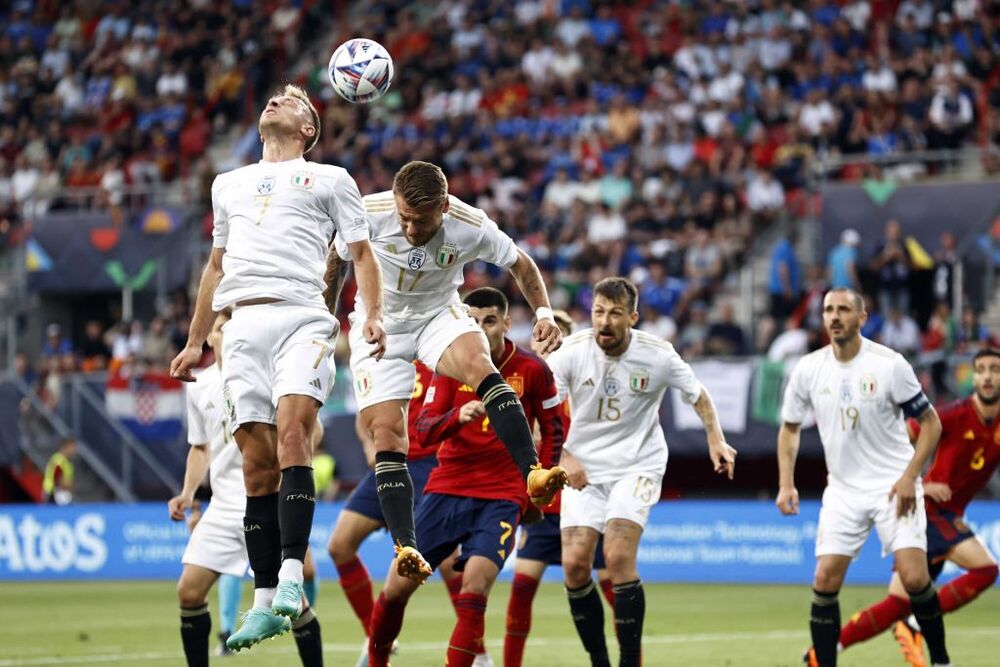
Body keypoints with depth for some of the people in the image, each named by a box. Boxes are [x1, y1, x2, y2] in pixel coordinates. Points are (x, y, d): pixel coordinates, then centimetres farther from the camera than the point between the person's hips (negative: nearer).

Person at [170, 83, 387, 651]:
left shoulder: (330, 179, 16)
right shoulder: (229, 185, 28)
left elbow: (362, 252, 10)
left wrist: (373, 315, -8)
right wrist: (194, 342, 28)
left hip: (302, 318, -4)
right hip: (243, 327, 4)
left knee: (292, 435, -24)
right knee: (257, 464, -4)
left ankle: (291, 577, -30)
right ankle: (265, 602, -5)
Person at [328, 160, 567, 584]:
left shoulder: (472, 227, -21)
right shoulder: (369, 214, -23)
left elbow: (521, 264, -1)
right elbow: (334, 263, -1)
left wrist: (544, 313, -15)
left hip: (439, 315, 0)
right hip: (379, 325, 0)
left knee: (480, 365, -32)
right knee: (386, 434, -14)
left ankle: (533, 475, -40)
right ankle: (405, 547, -16)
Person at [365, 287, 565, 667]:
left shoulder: (532, 369, -3)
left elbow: (553, 431, 9)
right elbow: (423, 431, -7)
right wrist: (458, 416, -27)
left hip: (503, 496, -2)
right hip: (447, 490, 2)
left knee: (475, 586, -22)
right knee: (398, 585, -1)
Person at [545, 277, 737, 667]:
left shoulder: (657, 356, -11)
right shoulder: (572, 352, -12)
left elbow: (697, 394, 7)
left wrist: (716, 440, -4)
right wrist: (563, 457, -19)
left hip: (638, 466, -2)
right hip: (584, 469, 2)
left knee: (618, 556, -21)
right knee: (574, 564, -9)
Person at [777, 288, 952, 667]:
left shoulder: (890, 364, -11)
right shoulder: (808, 369, -1)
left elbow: (930, 423, -4)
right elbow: (790, 427, 13)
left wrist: (909, 477, -14)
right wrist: (786, 484, 1)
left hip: (893, 486, -3)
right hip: (843, 490, 3)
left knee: (914, 579, -14)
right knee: (825, 581, -7)